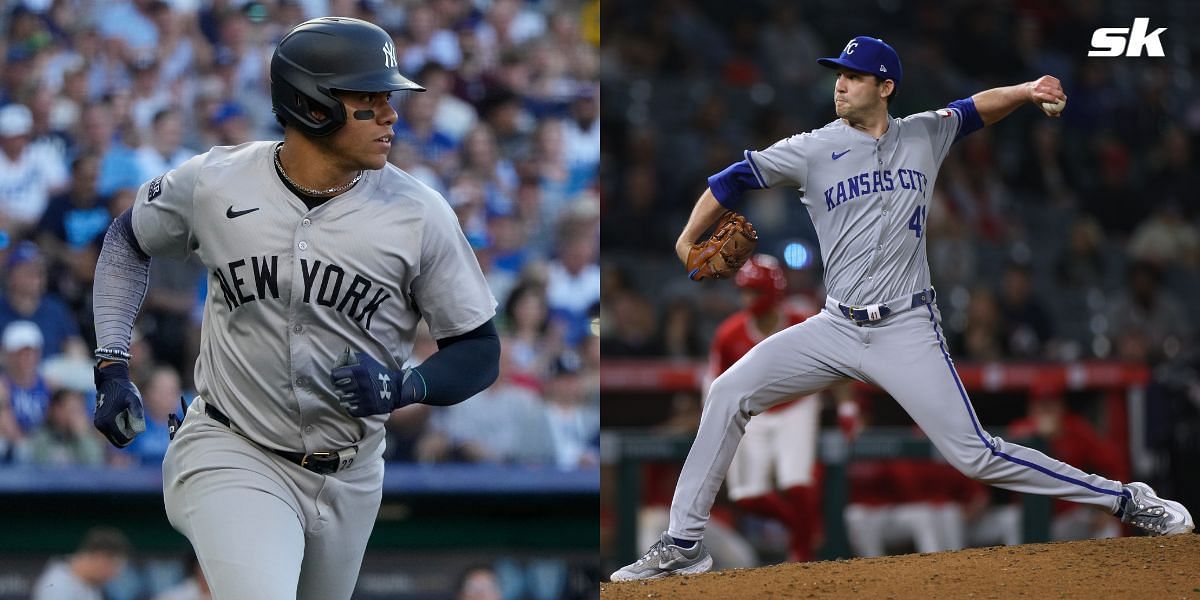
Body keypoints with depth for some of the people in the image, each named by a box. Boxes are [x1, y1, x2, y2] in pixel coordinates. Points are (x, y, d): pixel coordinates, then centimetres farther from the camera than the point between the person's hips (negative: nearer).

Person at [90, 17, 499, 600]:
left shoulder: (419, 213, -10)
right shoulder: (212, 183, -9)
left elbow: (479, 351, -2)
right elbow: (128, 240, 12)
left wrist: (403, 387, -22)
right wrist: (111, 369, 2)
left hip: (348, 480, 3)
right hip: (230, 454, -3)